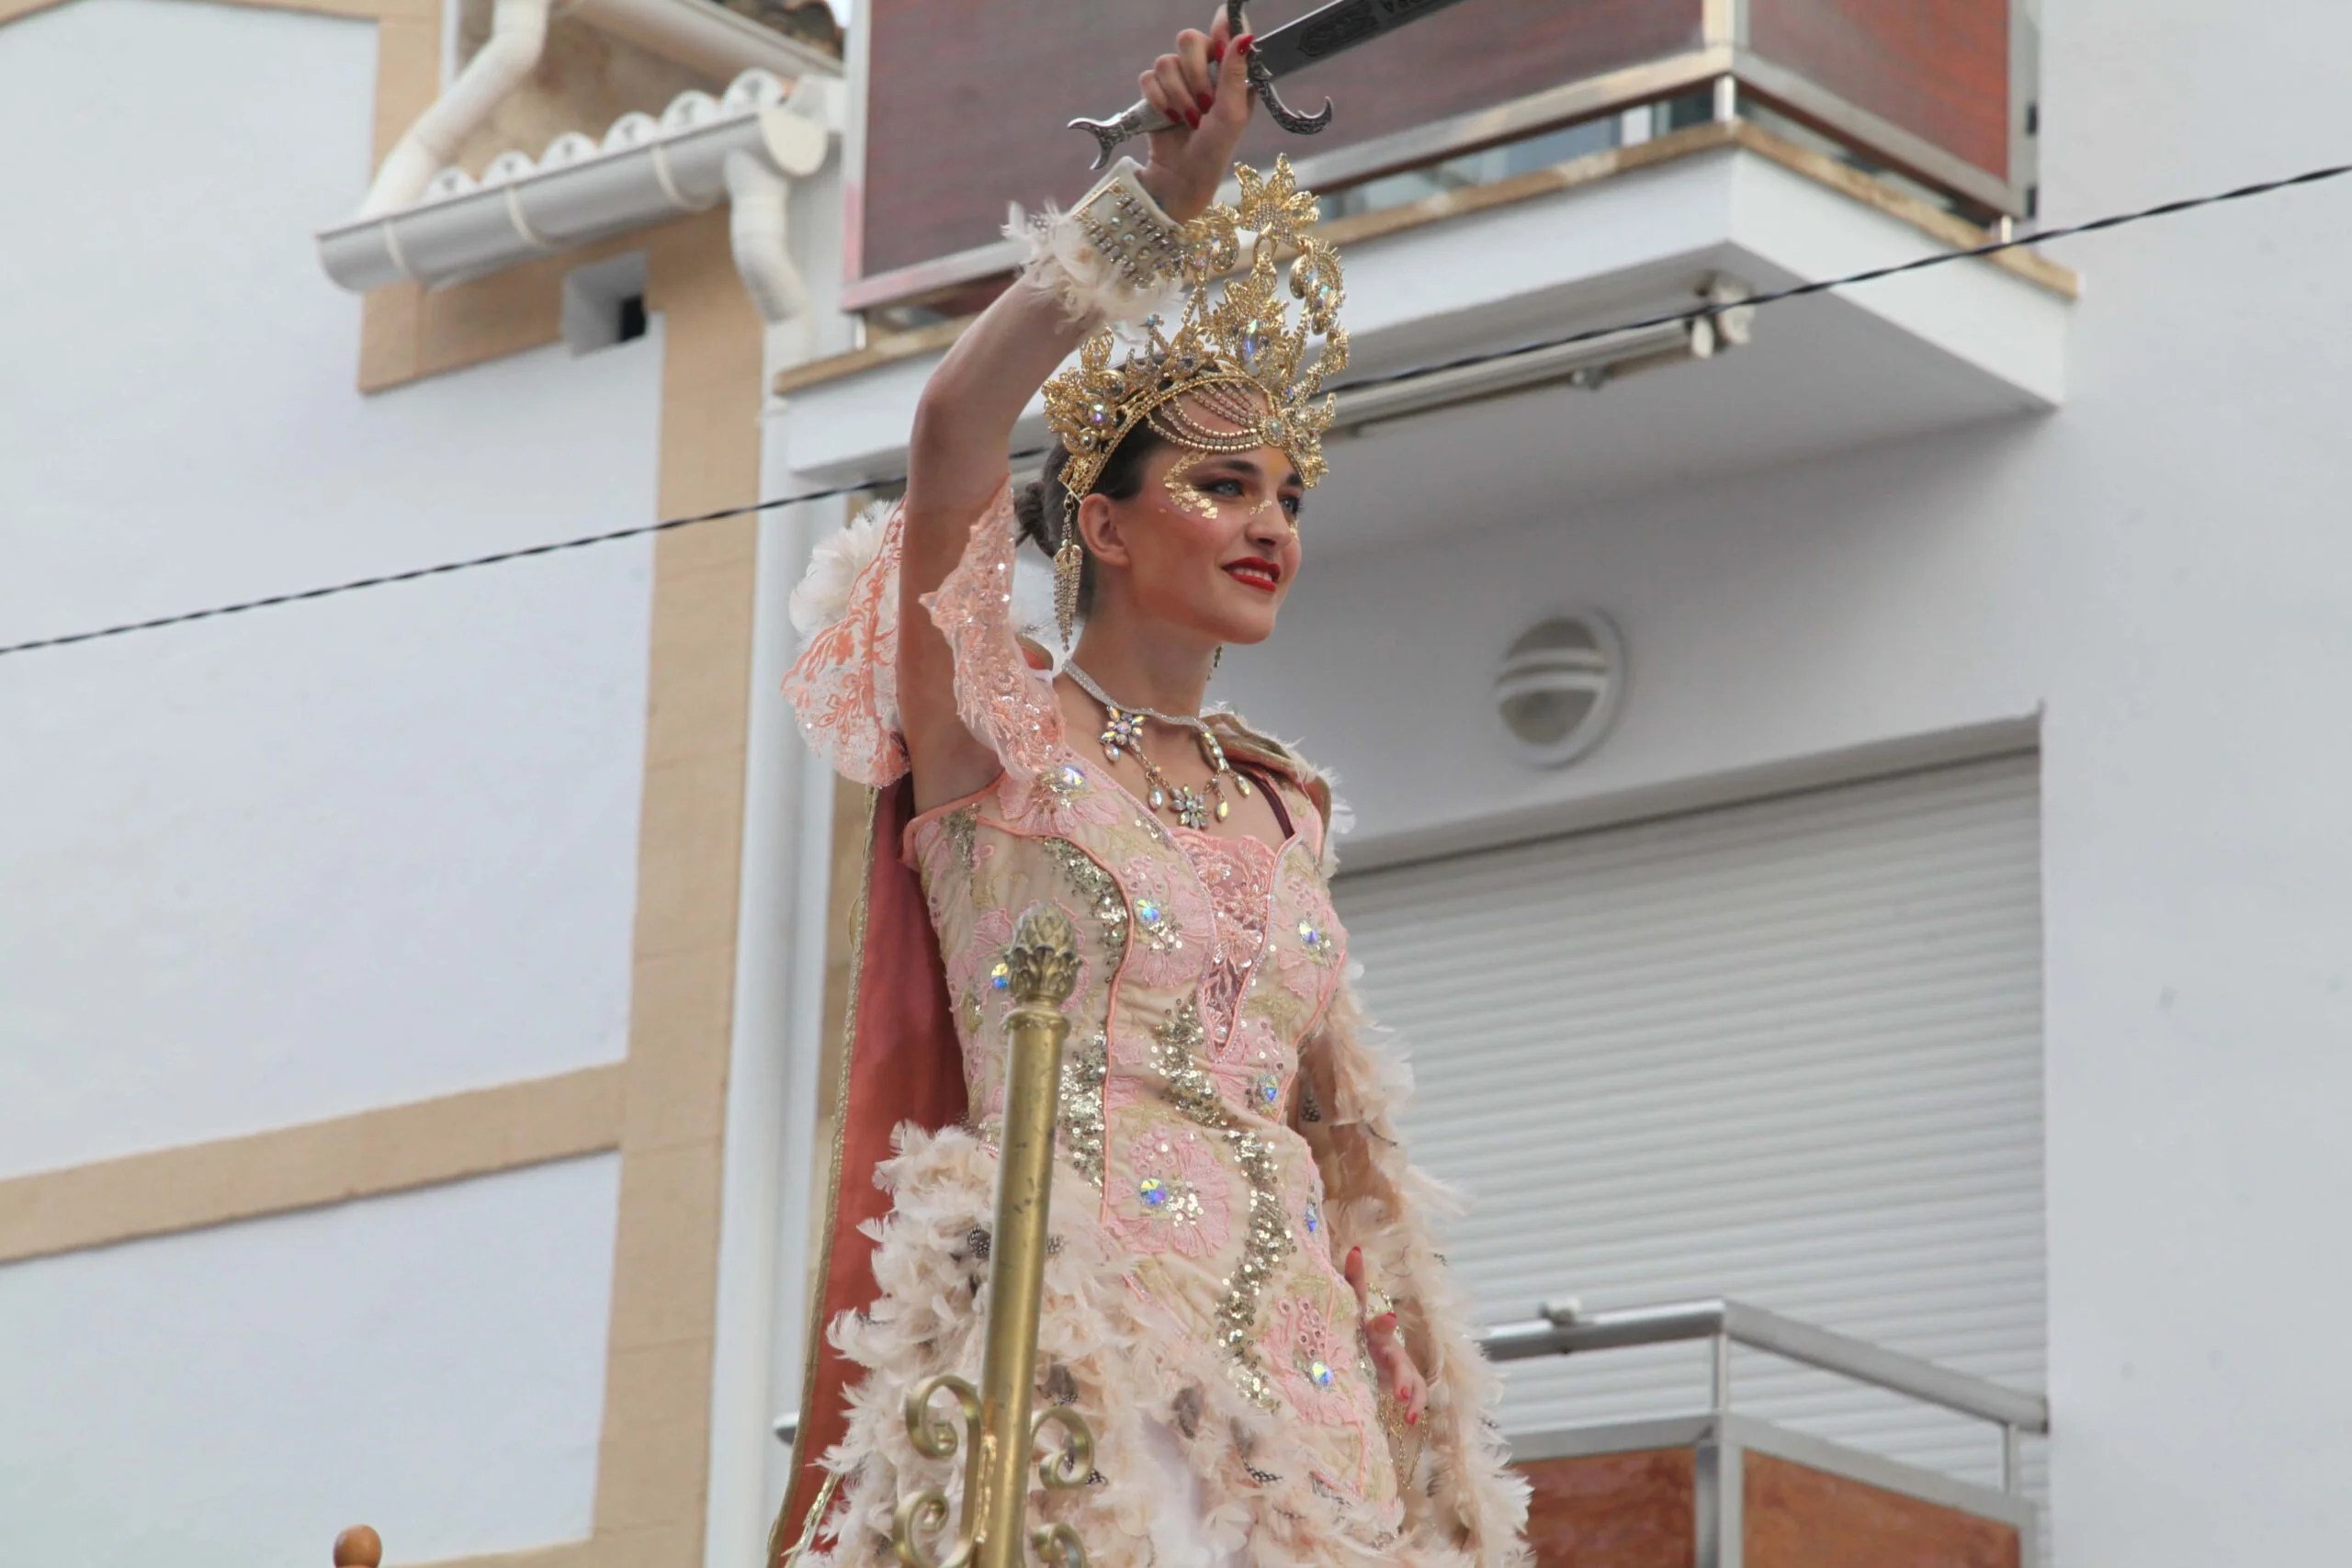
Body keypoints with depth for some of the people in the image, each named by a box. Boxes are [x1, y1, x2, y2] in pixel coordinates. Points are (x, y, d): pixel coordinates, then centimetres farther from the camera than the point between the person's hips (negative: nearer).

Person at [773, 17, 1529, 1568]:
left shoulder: (1280, 805, 18)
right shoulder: (1003, 733, 2)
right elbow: (957, 425, -15)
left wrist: (1420, 1383, 19)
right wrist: (1164, 197, -13)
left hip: (1285, 1361, 5)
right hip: (1068, 1320, -5)